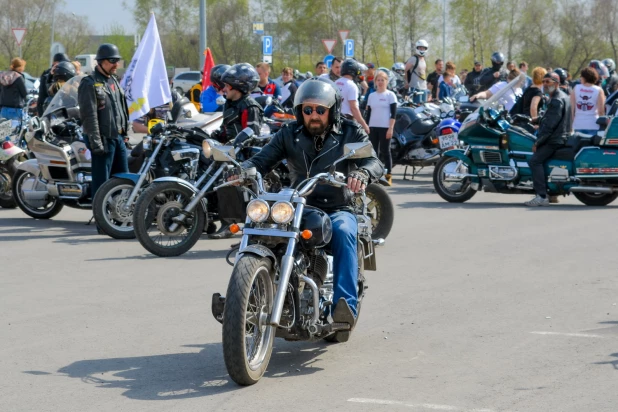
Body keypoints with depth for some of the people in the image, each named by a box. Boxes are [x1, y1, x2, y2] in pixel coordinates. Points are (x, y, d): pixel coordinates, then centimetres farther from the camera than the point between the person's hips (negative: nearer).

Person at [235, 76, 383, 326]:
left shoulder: (350, 133, 3)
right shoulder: (289, 135, 9)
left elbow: (375, 162, -10)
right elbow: (263, 160, 1)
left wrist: (362, 174, -36)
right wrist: (242, 171, -23)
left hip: (338, 210, -2)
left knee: (343, 232, -36)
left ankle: (346, 305, -43)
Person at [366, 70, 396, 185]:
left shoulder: (390, 95, -1)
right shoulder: (371, 96, 12)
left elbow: (393, 113, -6)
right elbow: (368, 113, 15)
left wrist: (391, 128, -13)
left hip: (385, 128, -4)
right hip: (373, 127, 4)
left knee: (385, 152, -4)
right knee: (373, 152, 5)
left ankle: (388, 176, -1)